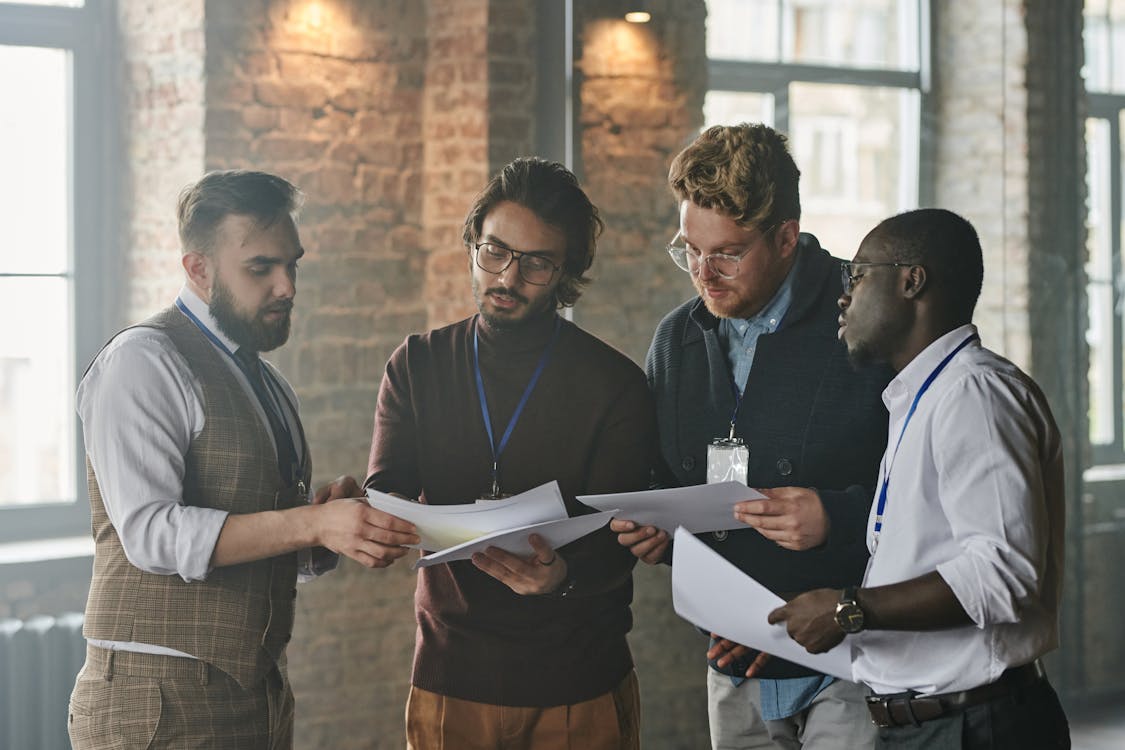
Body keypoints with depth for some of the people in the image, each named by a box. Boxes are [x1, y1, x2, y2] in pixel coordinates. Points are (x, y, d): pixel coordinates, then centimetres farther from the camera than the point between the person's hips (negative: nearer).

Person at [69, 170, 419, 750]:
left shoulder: (268, 385, 16)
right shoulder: (143, 362, -10)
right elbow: (151, 533, -21)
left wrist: (349, 533, -3)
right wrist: (313, 523, -27)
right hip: (162, 702, -8)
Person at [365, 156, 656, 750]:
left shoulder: (615, 385, -4)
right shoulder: (418, 367, 5)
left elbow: (617, 543, -10)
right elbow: (383, 495, -4)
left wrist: (564, 575, -33)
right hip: (450, 680, 2)